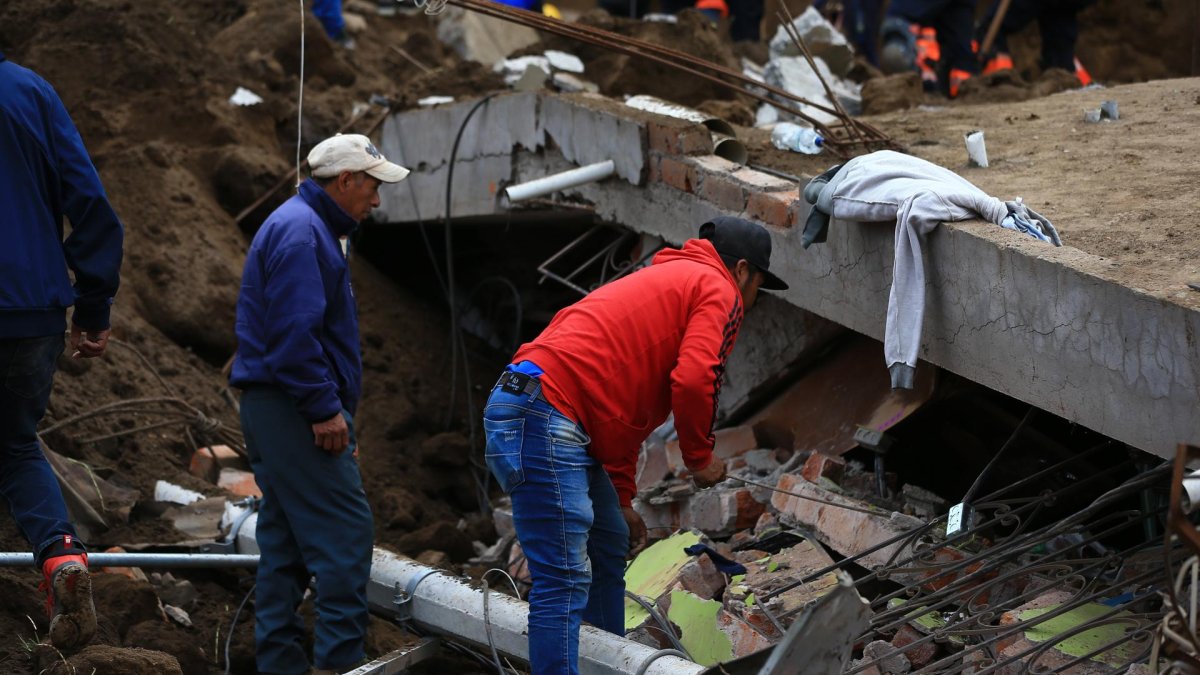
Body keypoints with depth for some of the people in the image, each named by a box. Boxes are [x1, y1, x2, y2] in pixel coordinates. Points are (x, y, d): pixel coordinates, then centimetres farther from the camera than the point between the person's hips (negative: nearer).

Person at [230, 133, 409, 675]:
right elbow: (294, 332, -22)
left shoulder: (303, 226, 21)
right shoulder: (301, 231, -13)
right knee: (344, 529, -11)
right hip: (293, 407, -11)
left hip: (270, 408, 11)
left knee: (286, 539, 11)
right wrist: (325, 409, -20)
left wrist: (333, 406, 23)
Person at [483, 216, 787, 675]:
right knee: (565, 581, -12)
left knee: (610, 547, 21)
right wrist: (700, 457, 3)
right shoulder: (718, 291, 4)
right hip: (543, 417, -10)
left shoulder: (665, 281, 32)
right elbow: (693, 380, -13)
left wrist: (621, 503, 33)